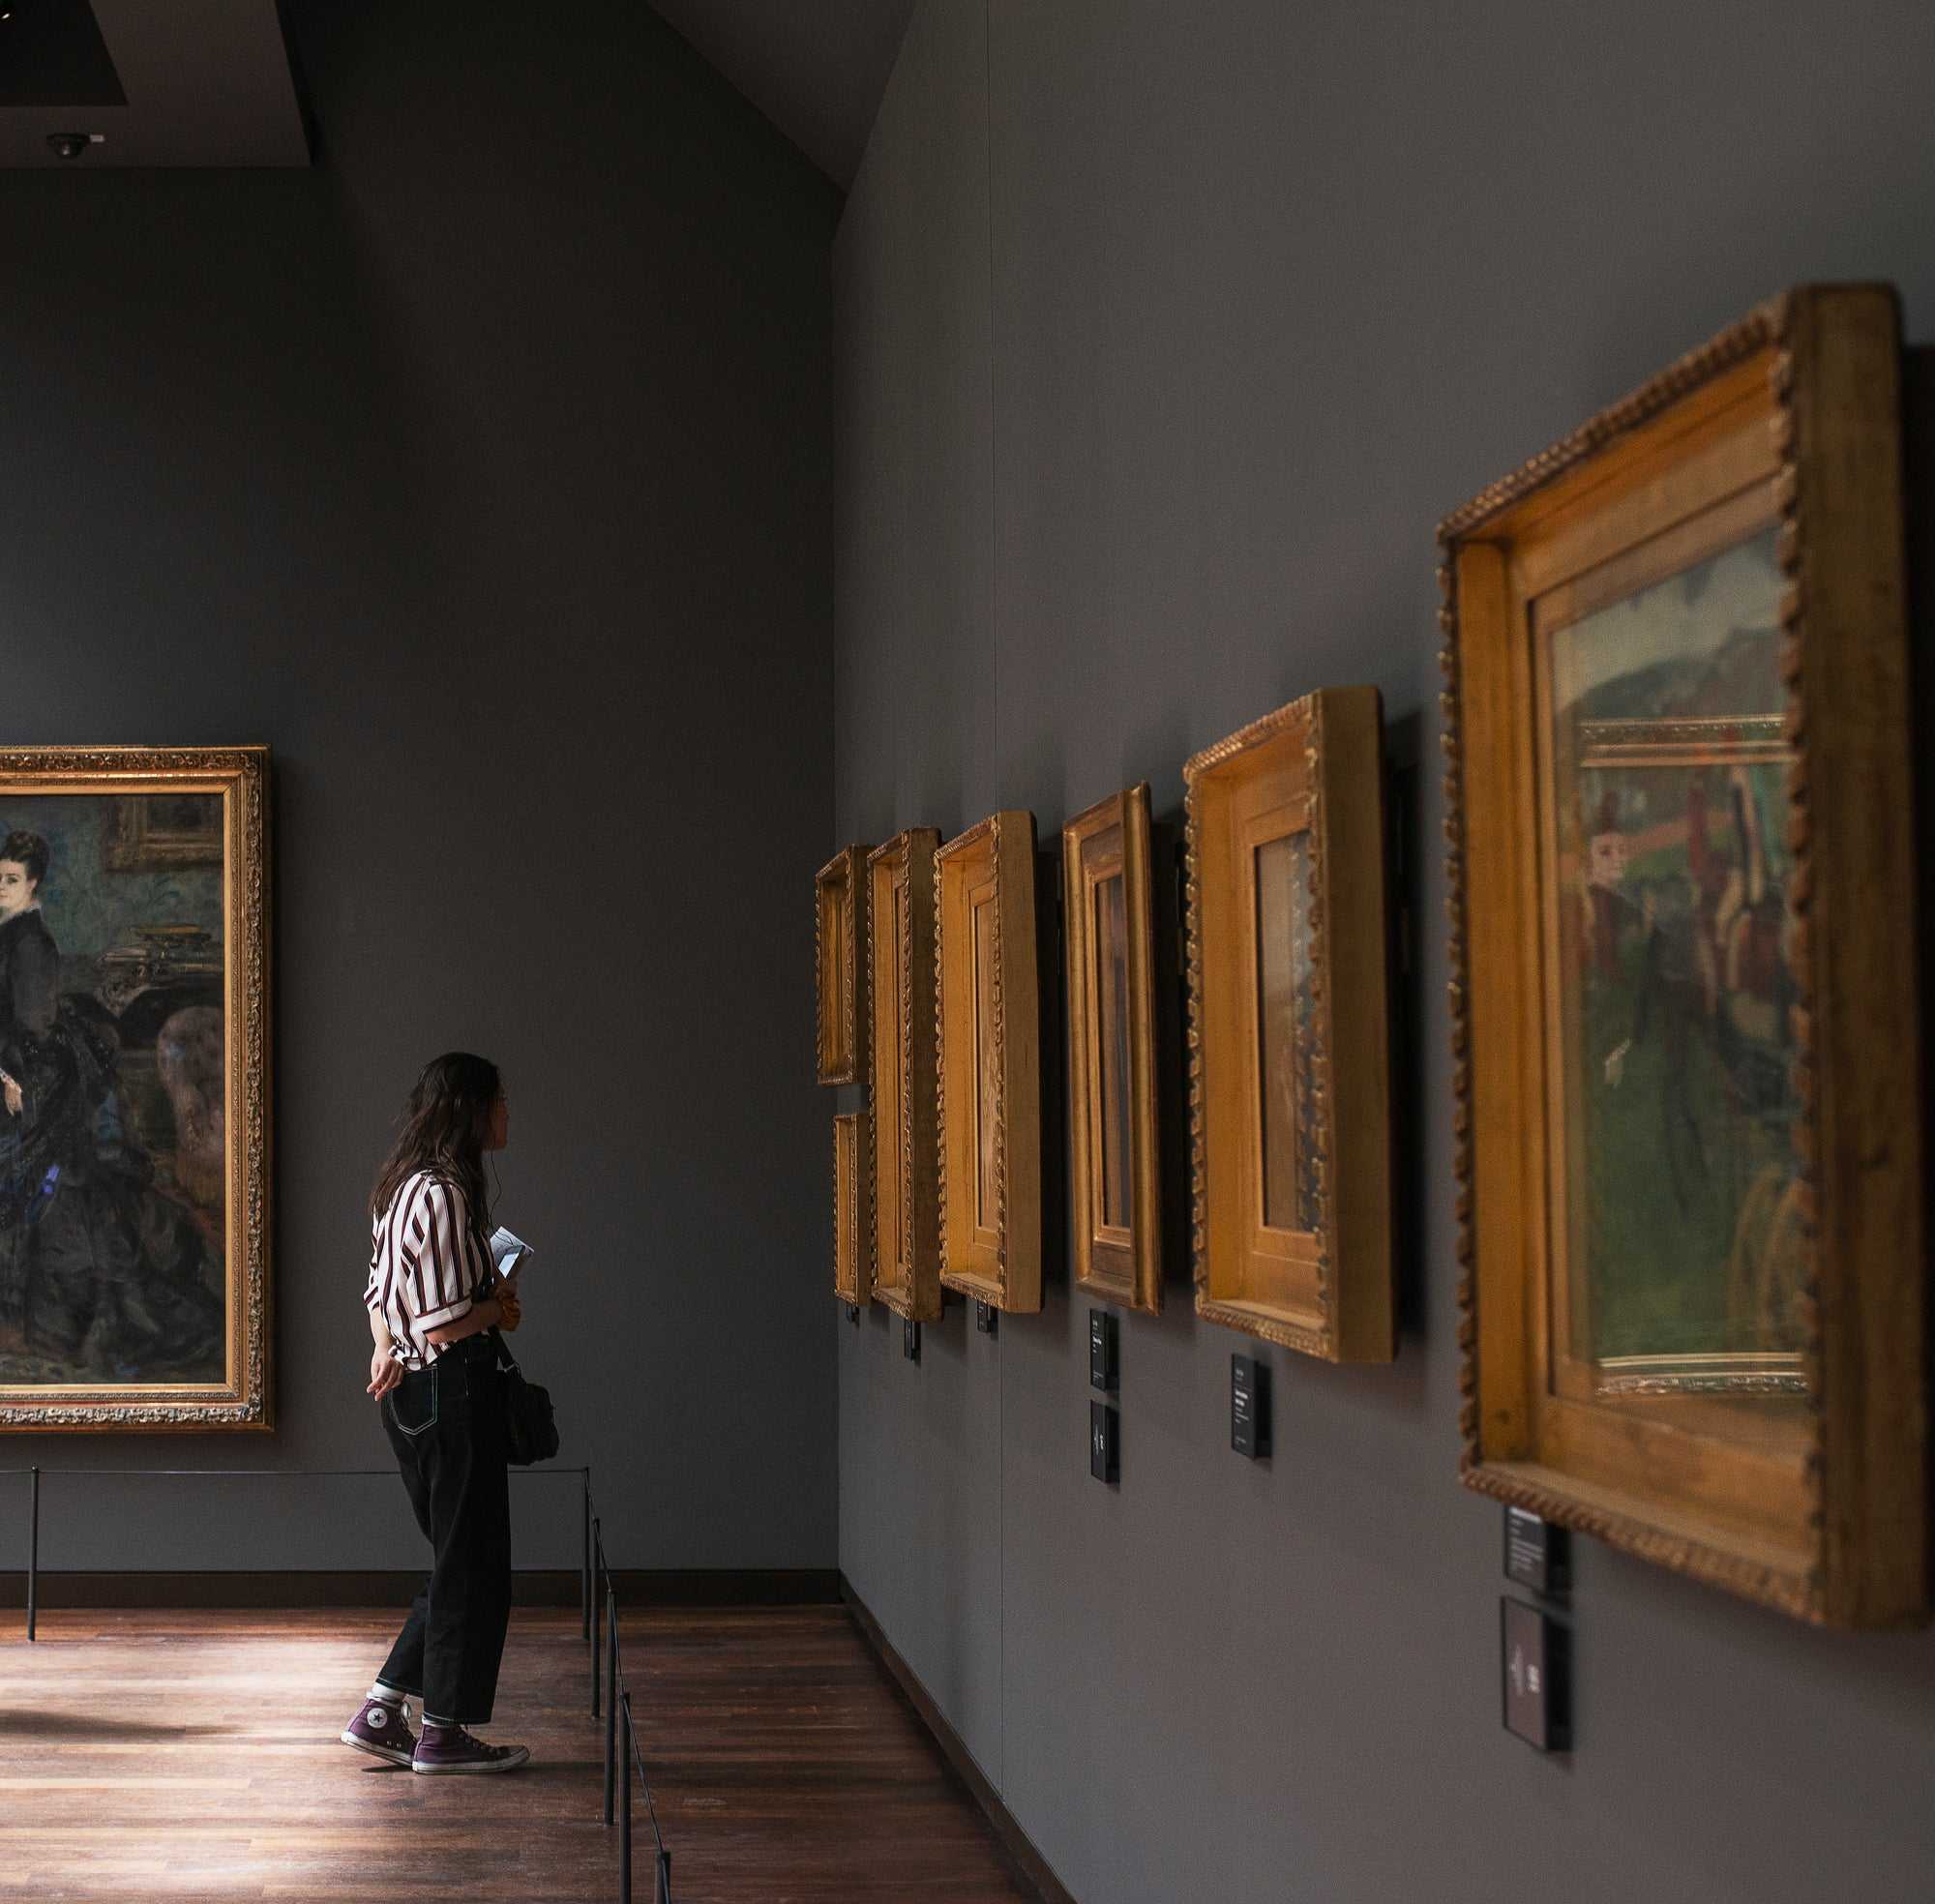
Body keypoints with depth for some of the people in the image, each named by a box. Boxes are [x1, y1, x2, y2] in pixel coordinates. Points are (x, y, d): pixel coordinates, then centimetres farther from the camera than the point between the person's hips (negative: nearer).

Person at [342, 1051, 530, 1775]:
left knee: (458, 1561, 17)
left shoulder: (404, 1186, 13)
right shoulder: (444, 1194, -18)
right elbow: (447, 1324, -21)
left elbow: (381, 1289, 21)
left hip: (411, 1390, 10)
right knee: (471, 1565, 1)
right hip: (453, 1388, -10)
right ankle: (443, 1734, 9)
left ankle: (380, 1712, 17)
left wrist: (386, 1350, 7)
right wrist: (500, 1302, -3)